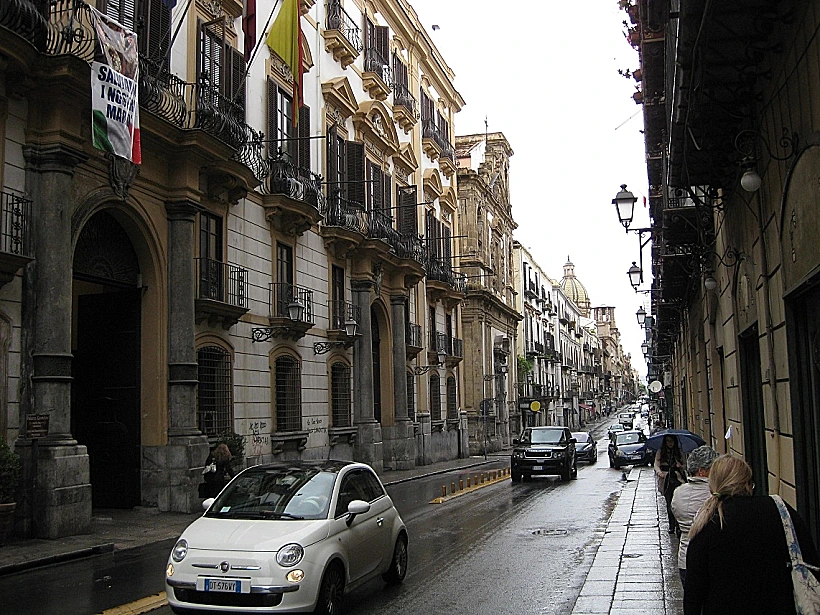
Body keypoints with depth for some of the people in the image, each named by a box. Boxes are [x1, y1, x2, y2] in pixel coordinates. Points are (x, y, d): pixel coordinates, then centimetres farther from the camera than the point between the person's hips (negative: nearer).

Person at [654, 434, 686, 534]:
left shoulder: (679, 452, 9)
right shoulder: (660, 452, 6)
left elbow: (683, 467, 14)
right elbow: (656, 464, -2)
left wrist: (680, 466, -9)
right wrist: (659, 472, -22)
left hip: (678, 479, 0)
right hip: (666, 480, 0)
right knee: (669, 503, 4)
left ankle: (678, 526, -7)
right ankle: (671, 526, 14)